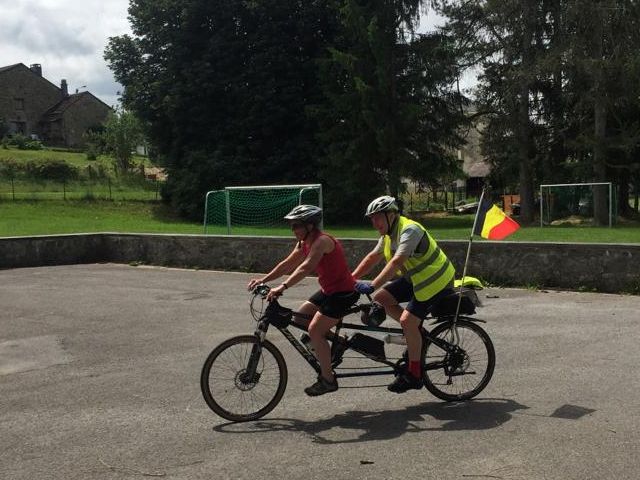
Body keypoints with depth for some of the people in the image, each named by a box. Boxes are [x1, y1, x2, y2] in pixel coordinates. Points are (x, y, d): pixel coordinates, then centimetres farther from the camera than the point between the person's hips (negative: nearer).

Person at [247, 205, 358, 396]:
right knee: (300, 317, 10)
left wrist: (283, 287, -41)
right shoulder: (304, 243, 8)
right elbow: (287, 264, 11)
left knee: (315, 330, -15)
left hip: (343, 292, -10)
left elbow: (305, 268, -33)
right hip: (328, 290, 10)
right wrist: (263, 280, 2)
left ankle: (328, 380, -5)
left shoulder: (322, 241, -21)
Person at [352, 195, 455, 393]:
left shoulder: (410, 230, -25)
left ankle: (414, 375, -5)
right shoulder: (389, 233, 5)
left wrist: (372, 285, -40)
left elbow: (396, 262, -35)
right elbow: (373, 257, 9)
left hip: (436, 281, -9)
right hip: (415, 278, 10)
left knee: (408, 321, -17)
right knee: (380, 298, -1)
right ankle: (415, 332, 10)